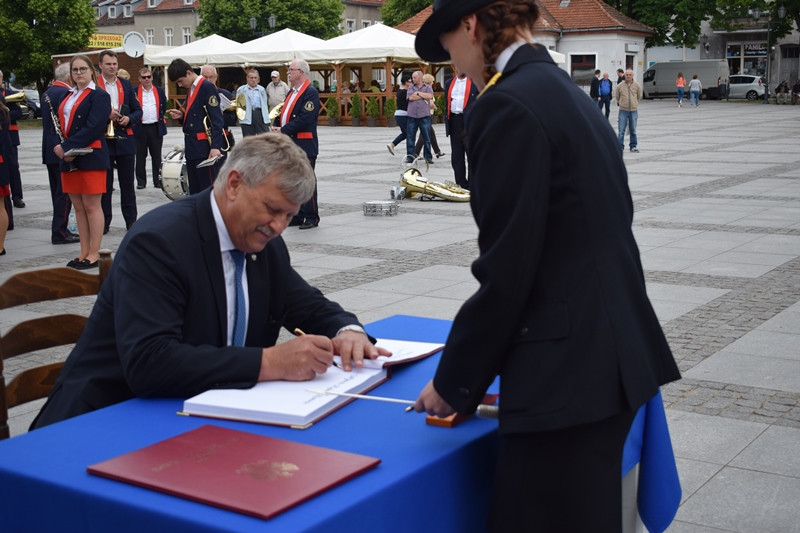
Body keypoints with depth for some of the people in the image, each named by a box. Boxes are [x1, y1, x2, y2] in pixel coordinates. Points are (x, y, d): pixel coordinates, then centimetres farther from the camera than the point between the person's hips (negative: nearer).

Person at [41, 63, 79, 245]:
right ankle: (60, 232, -4)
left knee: (58, 192, 14)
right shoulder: (65, 93, -15)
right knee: (64, 193, -5)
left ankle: (60, 230, 19)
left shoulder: (47, 93, 15)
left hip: (49, 150, 10)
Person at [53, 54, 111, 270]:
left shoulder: (99, 96, -6)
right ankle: (84, 252, 16)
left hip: (91, 157, -7)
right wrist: (59, 147, -6)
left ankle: (94, 254, 3)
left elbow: (93, 128, -17)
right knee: (78, 207, 10)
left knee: (91, 206, -3)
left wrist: (67, 147, -20)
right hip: (68, 158, 7)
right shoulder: (68, 96, 17)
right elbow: (60, 123, 14)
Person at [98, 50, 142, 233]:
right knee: (104, 184, 3)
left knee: (127, 183, 7)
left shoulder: (126, 85, 12)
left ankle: (131, 220, 13)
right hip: (103, 141, -3)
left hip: (125, 140, 3)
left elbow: (138, 110, 13)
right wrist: (105, 115, -18)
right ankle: (104, 222, 10)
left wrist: (129, 119, -6)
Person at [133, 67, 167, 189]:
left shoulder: (159, 91, 11)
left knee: (156, 155, 5)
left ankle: (158, 180, 10)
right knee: (140, 156, 3)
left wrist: (163, 118, 7)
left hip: (156, 128, 2)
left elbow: (164, 107, 16)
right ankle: (141, 181, 8)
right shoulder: (134, 92, 3)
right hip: (140, 128, -2)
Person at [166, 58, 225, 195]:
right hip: (191, 148, 9)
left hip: (205, 148, -9)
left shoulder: (207, 87, -10)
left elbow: (217, 119, -16)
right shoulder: (190, 89, 16)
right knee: (194, 191, 12)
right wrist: (181, 115, 6)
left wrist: (215, 147, -23)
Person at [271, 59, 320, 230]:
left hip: (304, 145, -9)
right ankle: (296, 216, 19)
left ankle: (311, 217, 3)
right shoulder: (292, 92, 18)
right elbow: (283, 113, 22)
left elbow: (304, 119, -20)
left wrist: (284, 131, -17)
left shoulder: (310, 93, -11)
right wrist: (276, 127, 2)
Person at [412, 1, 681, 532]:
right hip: (616, 357, 10)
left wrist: (454, 383, -4)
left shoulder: (508, 105, -14)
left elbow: (505, 271, -16)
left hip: (567, 374, -10)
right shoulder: (569, 94, 14)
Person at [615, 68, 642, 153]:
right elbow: (617, 97, 14)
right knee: (621, 130, -3)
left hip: (633, 110, 1)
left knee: (633, 130, 7)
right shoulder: (620, 86, -1)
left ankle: (633, 146, 16)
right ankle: (620, 147, 3)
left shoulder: (637, 86, 1)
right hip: (623, 111, -1)